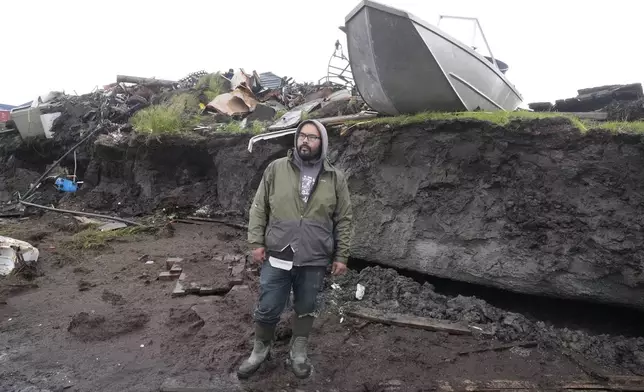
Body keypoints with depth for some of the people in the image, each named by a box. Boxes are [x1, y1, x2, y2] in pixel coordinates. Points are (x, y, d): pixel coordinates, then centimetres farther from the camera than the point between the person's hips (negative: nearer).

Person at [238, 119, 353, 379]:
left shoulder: (335, 178, 0)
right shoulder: (276, 168, 0)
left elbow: (343, 220, 2)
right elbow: (259, 208, 3)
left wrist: (341, 256, 0)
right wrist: (257, 242, -3)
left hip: (315, 260, 1)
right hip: (276, 256, 0)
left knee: (306, 307, 16)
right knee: (268, 308, 11)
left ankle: (298, 352, 38)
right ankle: (260, 349, 37)